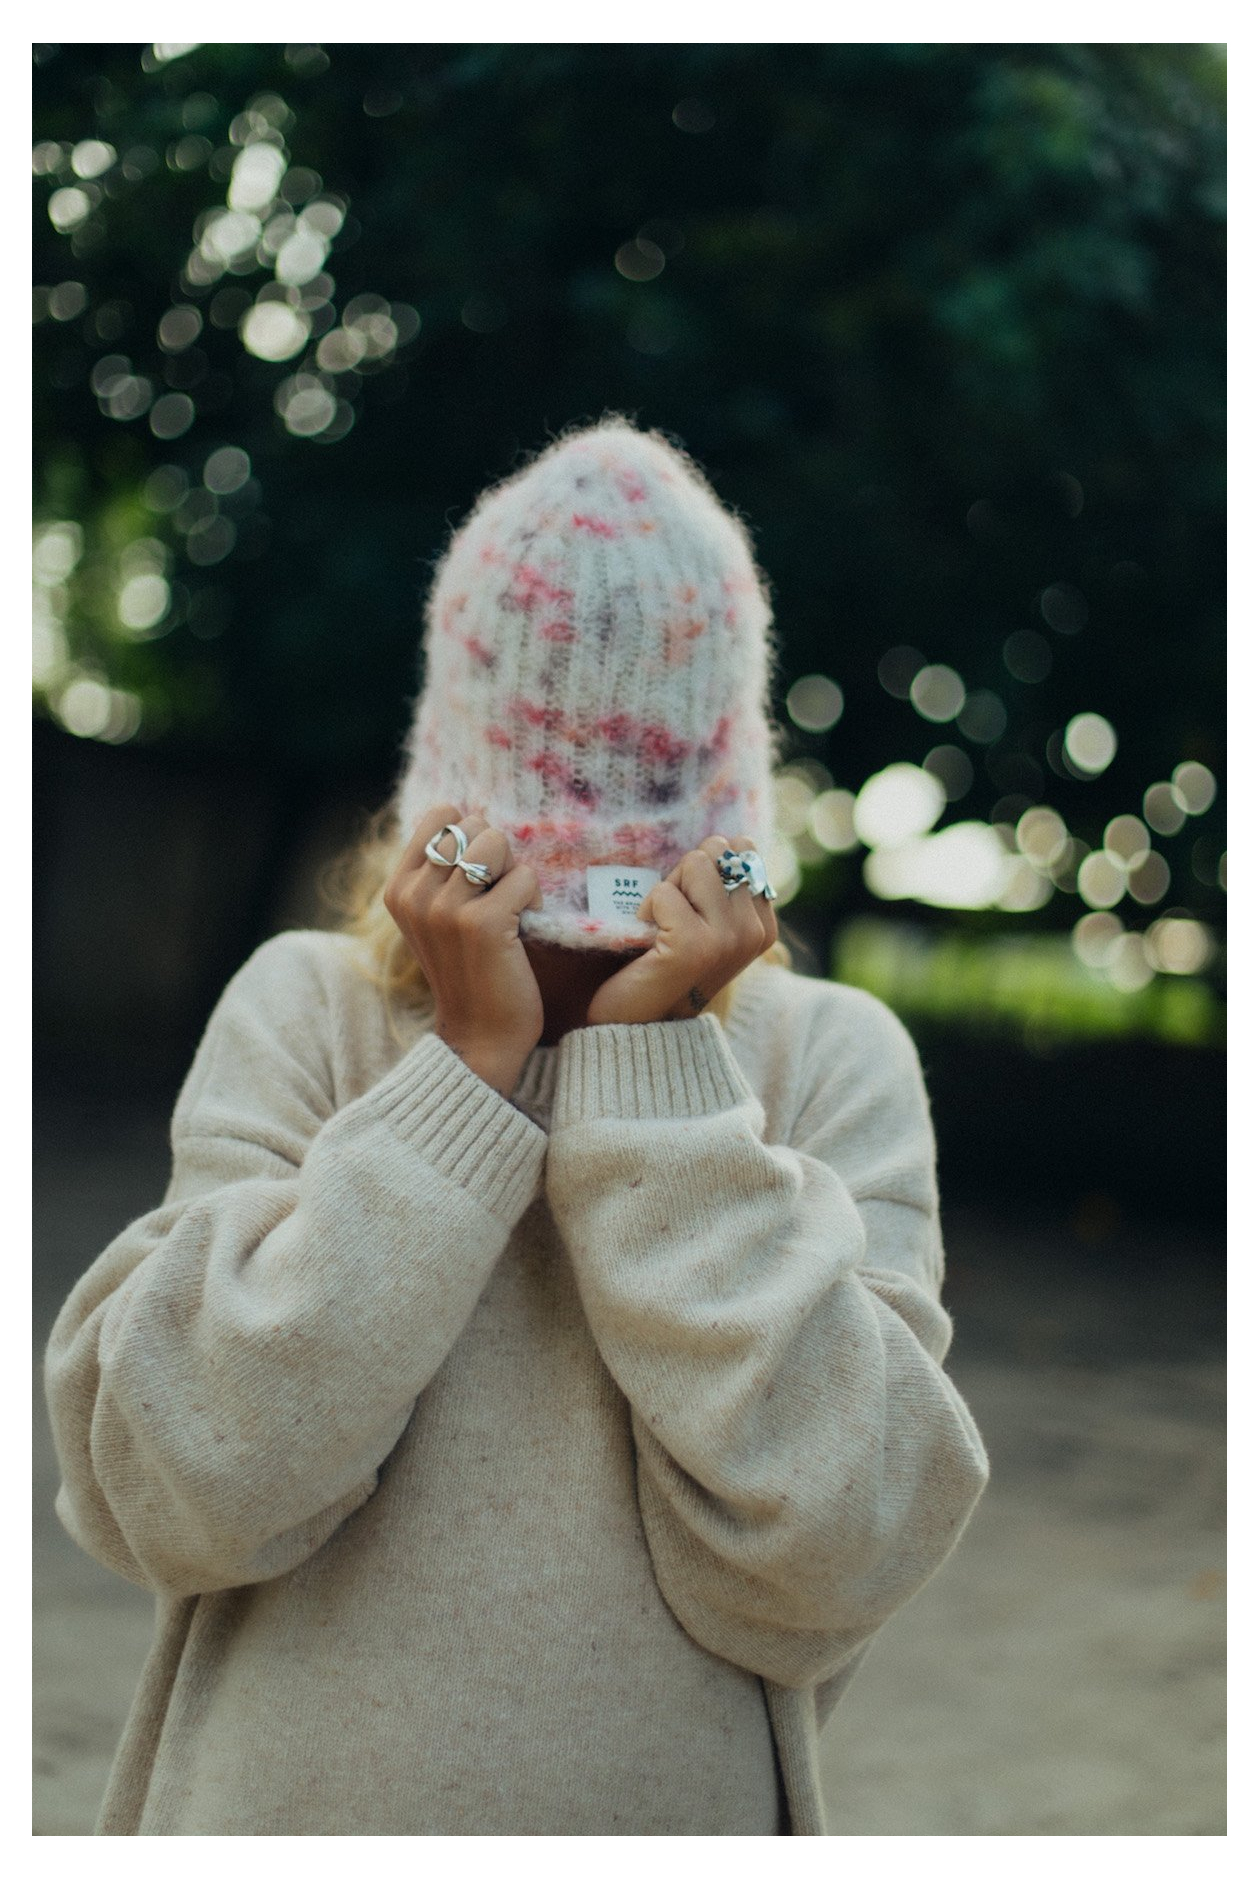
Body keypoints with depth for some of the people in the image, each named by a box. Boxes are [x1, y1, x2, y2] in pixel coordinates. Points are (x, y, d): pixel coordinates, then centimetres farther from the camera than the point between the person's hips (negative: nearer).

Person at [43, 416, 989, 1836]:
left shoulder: (829, 1058, -7)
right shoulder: (301, 1009, -7)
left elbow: (814, 1561, -19)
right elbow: (176, 1496, -19)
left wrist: (658, 1062, -19)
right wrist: (468, 1063, -20)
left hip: (677, 1812, 0)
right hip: (283, 1798, 0)